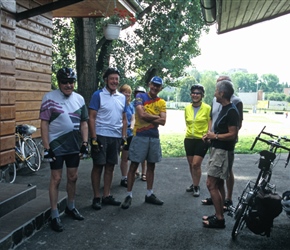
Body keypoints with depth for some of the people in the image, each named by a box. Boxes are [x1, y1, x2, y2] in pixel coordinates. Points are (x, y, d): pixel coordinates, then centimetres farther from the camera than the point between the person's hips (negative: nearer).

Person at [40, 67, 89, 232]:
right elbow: (44, 124, -9)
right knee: (56, 179, 0)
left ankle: (71, 208, 32)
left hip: (74, 146, 5)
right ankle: (55, 216, 9)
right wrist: (47, 148, -13)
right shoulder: (49, 98, -9)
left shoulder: (79, 99, 5)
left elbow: (84, 123, 10)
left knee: (73, 177, 13)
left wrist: (85, 143, 2)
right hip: (56, 146, -4)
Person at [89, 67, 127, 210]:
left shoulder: (122, 97, 11)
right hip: (101, 136, -5)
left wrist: (124, 137, 8)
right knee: (98, 166, 3)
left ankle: (106, 196, 22)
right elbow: (91, 118, -8)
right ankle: (96, 198, 13)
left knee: (110, 167, 11)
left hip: (116, 137, 5)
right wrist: (94, 138, -14)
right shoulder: (98, 95, -5)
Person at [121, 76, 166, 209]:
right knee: (134, 165, -1)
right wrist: (156, 117, -5)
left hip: (154, 137, 5)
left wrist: (147, 117, -10)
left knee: (151, 166, 12)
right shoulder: (140, 96, -2)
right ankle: (128, 195, 6)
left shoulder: (162, 102, 9)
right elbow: (142, 115, -17)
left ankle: (149, 194, 23)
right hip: (140, 136, -4)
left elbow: (163, 121, -3)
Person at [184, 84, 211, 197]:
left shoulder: (207, 108, -8)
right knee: (191, 164, 12)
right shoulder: (187, 108, 5)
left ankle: (196, 187, 8)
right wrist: (190, 131, 12)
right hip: (189, 139, 5)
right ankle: (194, 184, 31)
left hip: (202, 139, -5)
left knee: (196, 164, -10)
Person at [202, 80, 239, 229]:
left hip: (223, 152, -10)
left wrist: (215, 136, -13)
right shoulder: (224, 109, 13)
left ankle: (219, 219, -1)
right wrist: (211, 135, 7)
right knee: (218, 184, 14)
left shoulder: (231, 111, -17)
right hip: (218, 150, 10)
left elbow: (232, 134, -22)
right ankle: (219, 215, 22)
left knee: (211, 184, -8)